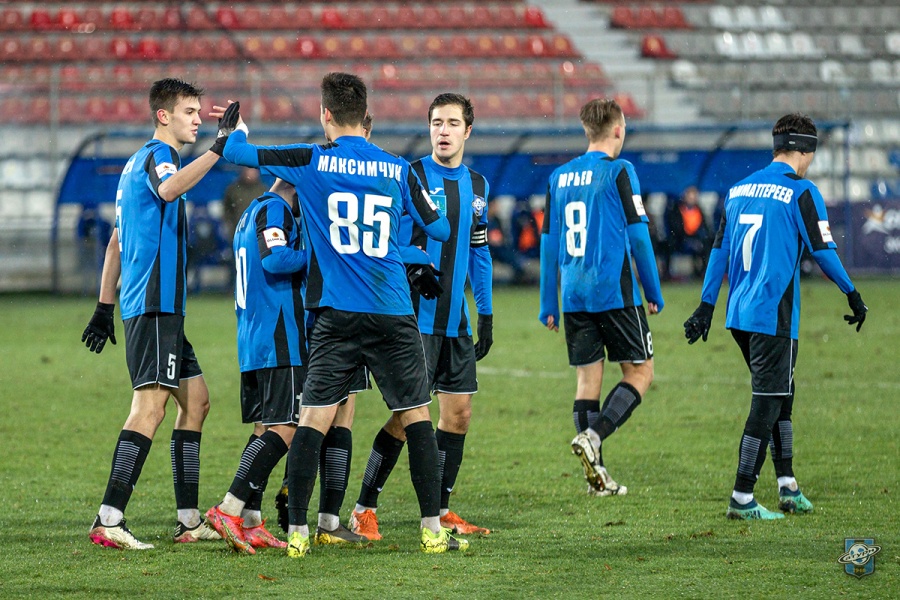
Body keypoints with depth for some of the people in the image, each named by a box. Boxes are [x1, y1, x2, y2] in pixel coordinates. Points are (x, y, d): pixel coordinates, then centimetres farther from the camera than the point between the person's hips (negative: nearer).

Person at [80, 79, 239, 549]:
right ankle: (108, 521, -22)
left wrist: (105, 307, 25)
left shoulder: (139, 162, 21)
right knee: (150, 405, -16)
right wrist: (217, 148, -38)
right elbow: (168, 189, -35)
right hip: (153, 306, -11)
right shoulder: (156, 156, -9)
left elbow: (117, 240, 24)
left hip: (161, 308, 11)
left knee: (195, 400, 13)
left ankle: (189, 519, 14)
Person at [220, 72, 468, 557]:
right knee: (417, 417, 7)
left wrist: (238, 124, 26)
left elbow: (236, 152, 4)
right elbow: (439, 228, 13)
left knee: (315, 417, 1)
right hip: (394, 315, 1)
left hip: (336, 315, 0)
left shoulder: (312, 161, -1)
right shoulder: (397, 169, 4)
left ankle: (297, 532, -2)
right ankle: (432, 530, 4)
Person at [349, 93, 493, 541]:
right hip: (416, 316, -6)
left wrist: (486, 314, 16)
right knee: (407, 415, -9)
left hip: (456, 322, 6)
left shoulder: (476, 185, 11)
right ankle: (364, 510, 0)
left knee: (458, 412, 5)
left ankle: (439, 509, 16)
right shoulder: (410, 177, -8)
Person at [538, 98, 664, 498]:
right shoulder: (618, 171, -6)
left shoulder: (559, 177, 11)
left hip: (574, 296, 6)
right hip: (615, 292, -6)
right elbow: (638, 235, -8)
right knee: (640, 371, 5)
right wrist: (653, 292, 2)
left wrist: (548, 306, 17)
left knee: (588, 379, 9)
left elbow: (548, 242, 13)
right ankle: (592, 436, -16)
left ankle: (597, 477, 6)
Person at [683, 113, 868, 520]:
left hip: (739, 315, 7)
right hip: (774, 315, -7)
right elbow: (823, 251, -8)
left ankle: (787, 485, 20)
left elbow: (720, 250, 15)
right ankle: (742, 498, -6)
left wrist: (707, 305, 18)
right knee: (768, 402, -4)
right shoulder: (801, 192, -8)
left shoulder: (740, 190, 13)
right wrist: (852, 294, 5)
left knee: (780, 396, 18)